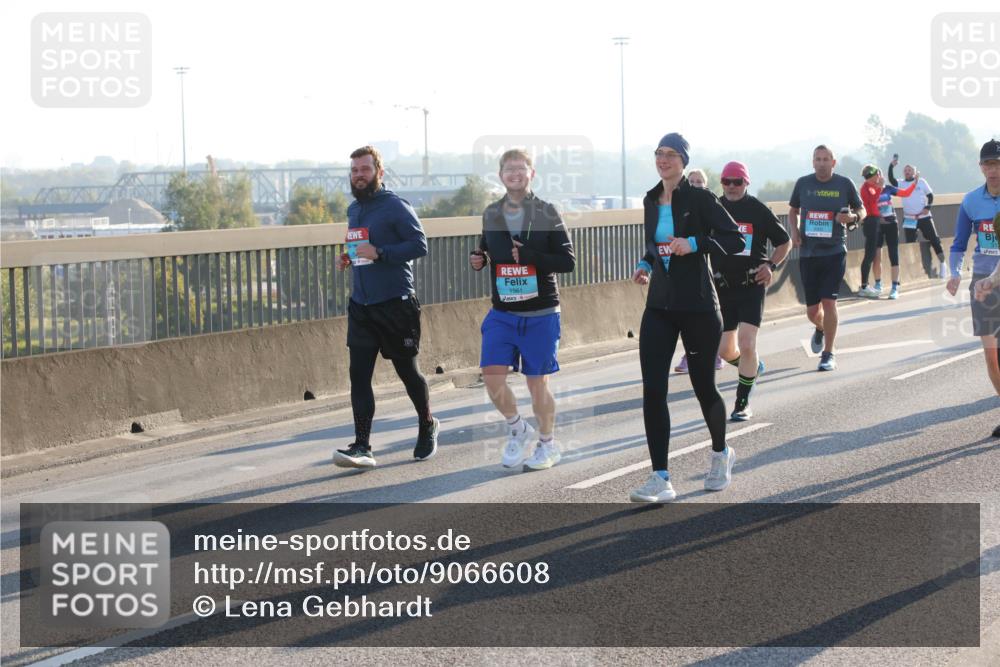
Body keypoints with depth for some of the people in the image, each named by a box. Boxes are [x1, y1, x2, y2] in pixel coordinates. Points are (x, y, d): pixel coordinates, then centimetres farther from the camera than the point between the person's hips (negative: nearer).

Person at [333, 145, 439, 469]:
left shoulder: (395, 206, -9)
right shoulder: (354, 209, 14)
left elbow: (420, 245, -16)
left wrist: (379, 253, -24)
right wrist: (350, 258, 7)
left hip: (395, 305, -6)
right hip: (360, 305, 6)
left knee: (407, 370, 8)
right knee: (359, 375, -6)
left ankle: (427, 426, 32)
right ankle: (362, 447, -9)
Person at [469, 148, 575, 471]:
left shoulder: (546, 213, -6)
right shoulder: (491, 214, 6)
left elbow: (567, 261, -9)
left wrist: (528, 256, -21)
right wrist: (477, 259, -2)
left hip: (540, 314, -3)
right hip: (501, 313, 3)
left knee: (537, 382, 3)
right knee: (492, 376, -8)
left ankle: (547, 444, 24)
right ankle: (518, 430, 17)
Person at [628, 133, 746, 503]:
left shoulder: (699, 198, -8)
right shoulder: (651, 201, 10)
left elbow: (735, 239, -12)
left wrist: (694, 244, -22)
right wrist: (646, 264, 5)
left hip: (697, 306, -5)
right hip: (659, 306, 5)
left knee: (703, 387, 8)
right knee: (652, 390, -9)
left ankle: (721, 453, 37)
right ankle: (660, 479, -8)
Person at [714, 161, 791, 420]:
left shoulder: (758, 210, -2)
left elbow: (785, 241, 8)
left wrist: (771, 265, -6)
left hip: (752, 285, -3)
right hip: (722, 287, 3)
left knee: (746, 345, -13)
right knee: (725, 350, 6)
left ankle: (742, 403, 0)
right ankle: (753, 367, 40)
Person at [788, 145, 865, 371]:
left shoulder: (845, 184, 0)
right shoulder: (803, 183, 4)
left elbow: (860, 210, 11)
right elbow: (793, 210, 18)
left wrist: (852, 217, -12)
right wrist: (794, 230, 0)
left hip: (835, 252, -2)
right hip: (808, 252, 2)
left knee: (829, 302, -12)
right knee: (812, 310, 7)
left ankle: (828, 354, 0)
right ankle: (820, 329, 44)